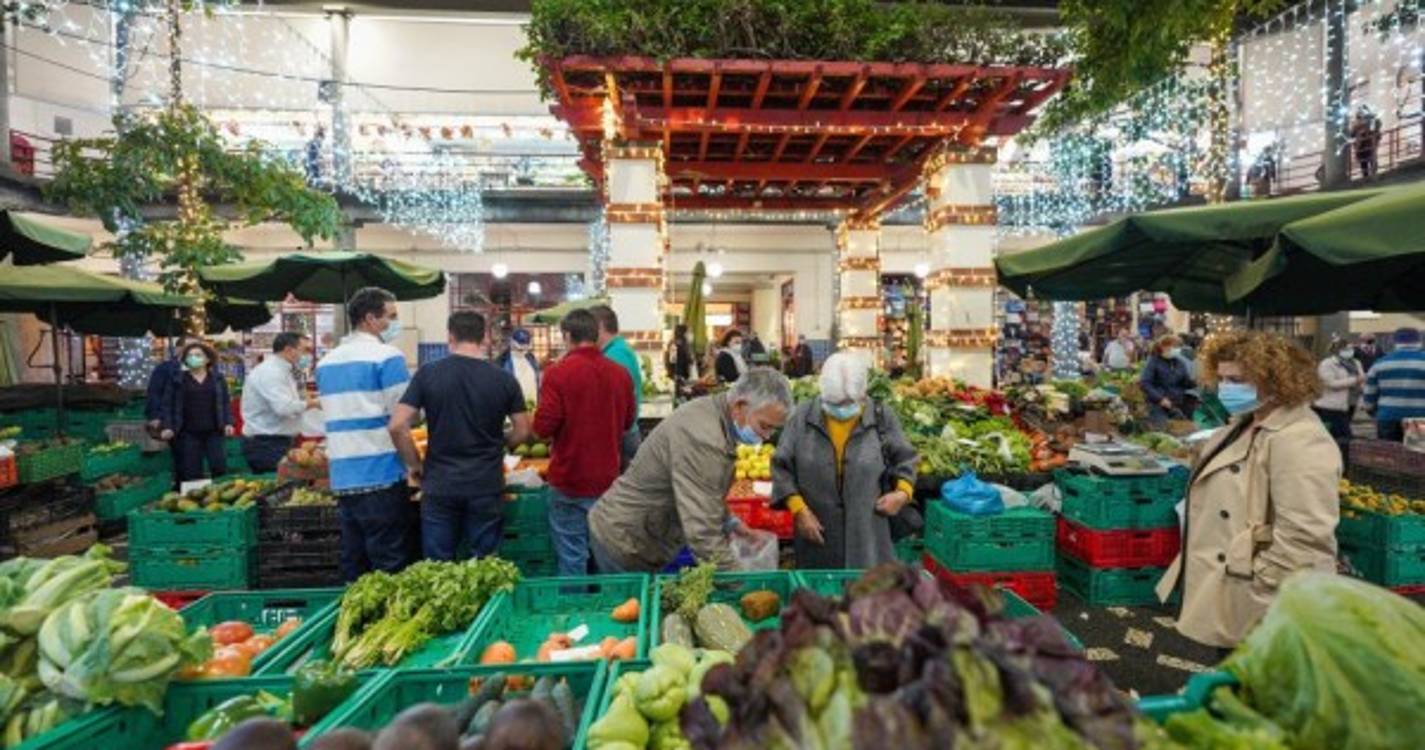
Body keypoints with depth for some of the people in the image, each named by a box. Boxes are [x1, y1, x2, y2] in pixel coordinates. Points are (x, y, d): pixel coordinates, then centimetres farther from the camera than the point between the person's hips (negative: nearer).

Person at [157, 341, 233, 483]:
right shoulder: (177, 380, 4)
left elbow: (226, 403, 9)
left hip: (213, 432, 0)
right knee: (192, 473, 2)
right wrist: (167, 427, -8)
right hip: (189, 434, 0)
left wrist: (228, 423, -4)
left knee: (220, 467, -6)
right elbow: (167, 405, 4)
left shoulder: (218, 379, 8)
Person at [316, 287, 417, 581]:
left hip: (341, 479, 7)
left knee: (353, 566, 14)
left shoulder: (326, 362, 13)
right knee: (390, 569, 0)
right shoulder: (387, 356, -10)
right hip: (381, 477, -7)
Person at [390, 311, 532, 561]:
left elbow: (397, 426, -8)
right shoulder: (504, 378, -3)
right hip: (487, 486, 0)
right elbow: (523, 432, 1)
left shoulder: (427, 374, -4)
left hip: (439, 486, 0)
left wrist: (414, 465, 5)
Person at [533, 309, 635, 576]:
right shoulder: (620, 373, -1)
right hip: (608, 478, 4)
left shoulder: (559, 372, -14)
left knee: (572, 556, 7)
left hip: (570, 479, -4)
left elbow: (543, 427, -14)